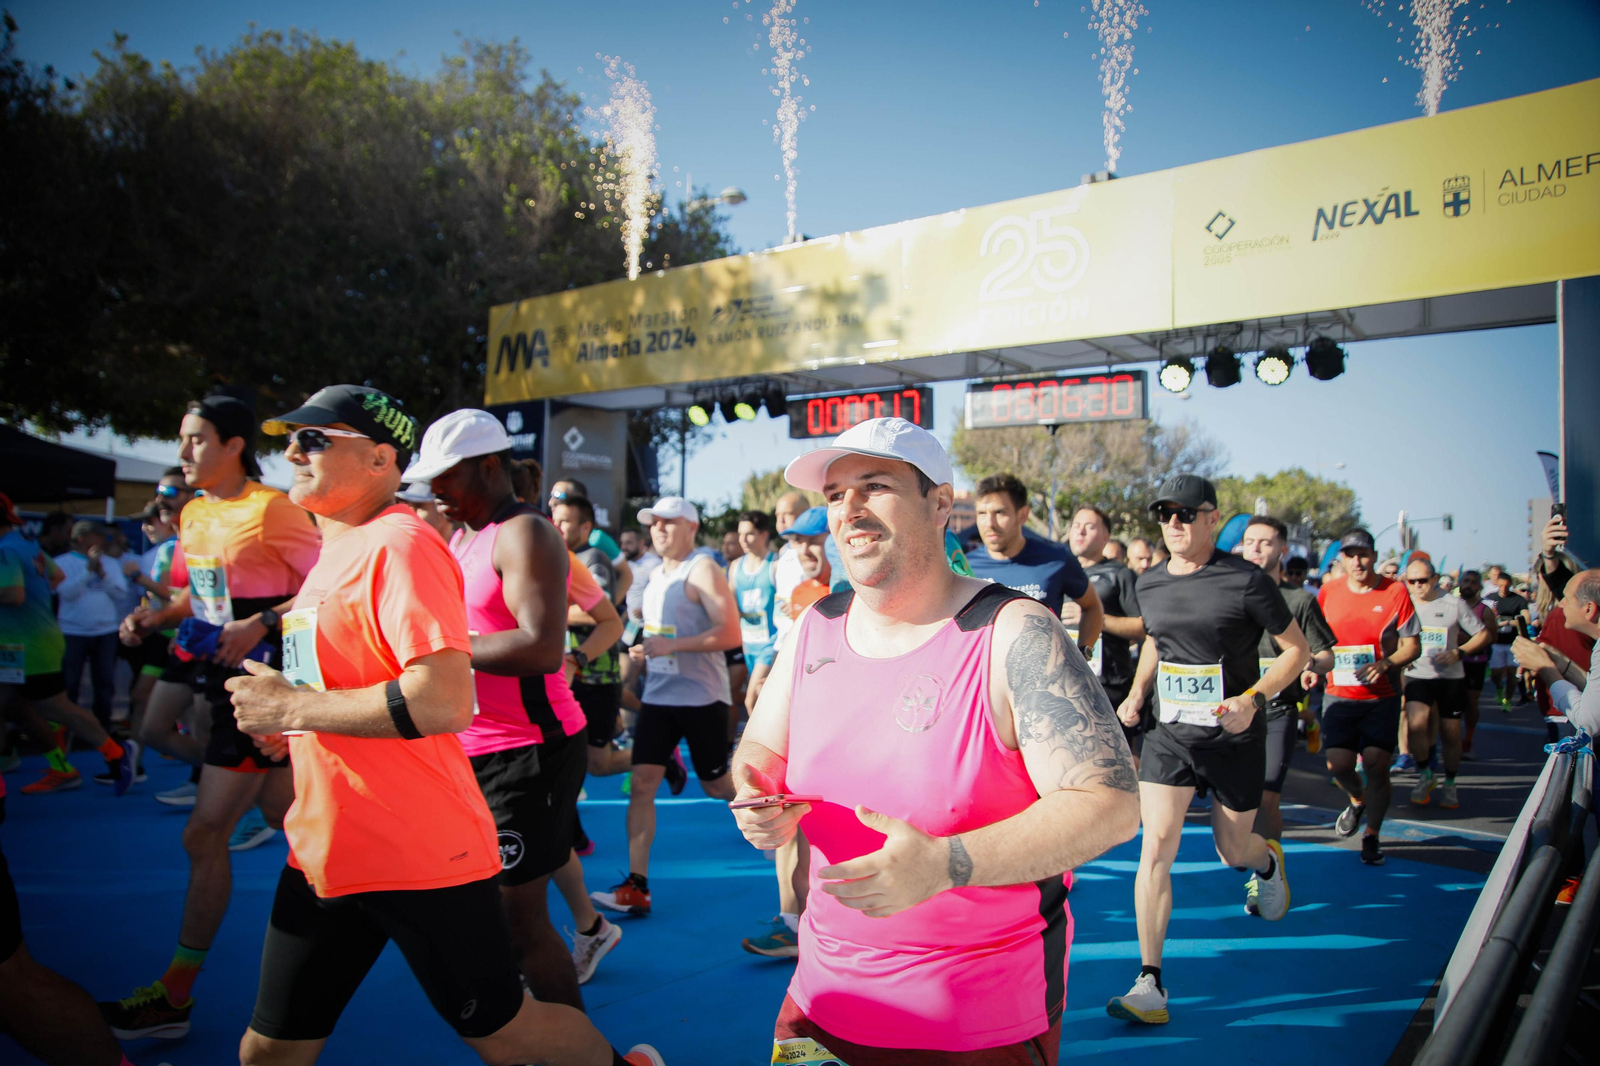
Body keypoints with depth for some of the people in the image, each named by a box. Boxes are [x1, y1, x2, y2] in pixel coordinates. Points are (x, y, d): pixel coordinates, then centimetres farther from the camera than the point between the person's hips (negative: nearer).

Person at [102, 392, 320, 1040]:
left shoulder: (270, 510, -15)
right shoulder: (195, 513, 11)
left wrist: (260, 624, -24)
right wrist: (158, 615, 3)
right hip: (225, 676, 9)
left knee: (205, 834, -4)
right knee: (286, 818, 15)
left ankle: (174, 995, 8)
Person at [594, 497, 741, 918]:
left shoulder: (702, 570, -11)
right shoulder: (656, 575, 14)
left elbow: (730, 634, -20)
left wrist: (671, 645, -24)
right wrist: (643, 653, 11)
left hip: (701, 697, -7)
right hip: (658, 694, 7)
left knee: (717, 786, 7)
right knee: (641, 784, -5)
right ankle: (636, 887, -5)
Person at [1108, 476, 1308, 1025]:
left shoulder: (1246, 581, -12)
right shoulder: (1150, 583, 3)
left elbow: (1297, 650, -5)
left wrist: (1252, 699, -19)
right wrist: (1137, 693, 6)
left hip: (1234, 737, -3)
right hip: (1169, 733, 3)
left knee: (1233, 850, 13)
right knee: (1156, 846, -12)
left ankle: (1268, 861, 54)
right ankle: (1150, 984, -8)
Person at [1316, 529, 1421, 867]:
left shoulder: (1395, 592, -4)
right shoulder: (1328, 592, 2)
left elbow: (1412, 645, -2)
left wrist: (1385, 664, -20)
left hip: (1381, 696, -1)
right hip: (1339, 694, 2)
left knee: (1376, 765, -4)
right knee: (1338, 765, -3)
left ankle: (1372, 836, 15)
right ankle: (1357, 800, 32)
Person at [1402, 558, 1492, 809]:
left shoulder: (1455, 604, -3)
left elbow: (1485, 634, 2)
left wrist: (1459, 652, -12)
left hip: (1450, 677, 0)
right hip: (1417, 675, 0)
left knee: (1451, 734, 5)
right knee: (1416, 724, -23)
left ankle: (1449, 784, 27)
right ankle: (1424, 775, 0)